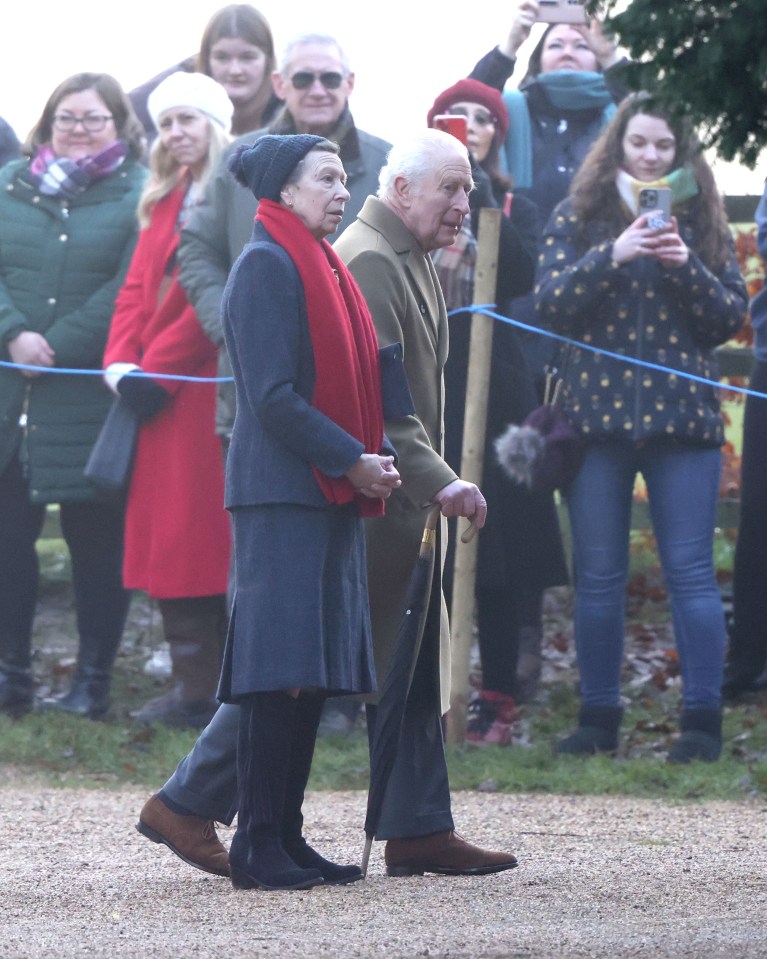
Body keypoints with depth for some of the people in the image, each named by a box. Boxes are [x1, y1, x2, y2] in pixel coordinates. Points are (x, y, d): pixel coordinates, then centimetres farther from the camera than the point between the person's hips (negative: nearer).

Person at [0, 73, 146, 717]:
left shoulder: (138, 194, 0)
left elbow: (128, 289, -10)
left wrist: (55, 347, -15)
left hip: (93, 396, -3)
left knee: (97, 540, 2)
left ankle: (94, 681, 8)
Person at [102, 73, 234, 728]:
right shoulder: (165, 199, 19)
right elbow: (139, 286, 15)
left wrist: (155, 367, -14)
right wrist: (122, 359, -2)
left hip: (207, 385, -8)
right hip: (159, 394, 8)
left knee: (200, 532, -8)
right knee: (167, 533, 6)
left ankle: (207, 693, -5)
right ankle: (195, 687, 9)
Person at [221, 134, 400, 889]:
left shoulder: (319, 266, 18)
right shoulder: (266, 266, -10)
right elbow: (271, 396, -16)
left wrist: (375, 458, 6)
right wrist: (353, 459, -15)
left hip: (329, 492, 9)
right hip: (282, 493, -9)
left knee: (312, 676, 7)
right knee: (280, 673, -10)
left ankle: (285, 837, 10)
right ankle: (258, 847, -9)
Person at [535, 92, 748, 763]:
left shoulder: (702, 220, 9)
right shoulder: (580, 216, 7)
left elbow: (731, 316, 3)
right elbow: (550, 304, -4)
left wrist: (686, 265, -13)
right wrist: (614, 255, -17)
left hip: (682, 415, 0)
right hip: (599, 414, 1)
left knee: (691, 572, -5)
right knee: (599, 575, 4)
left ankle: (704, 722, -3)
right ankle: (599, 719, 11)